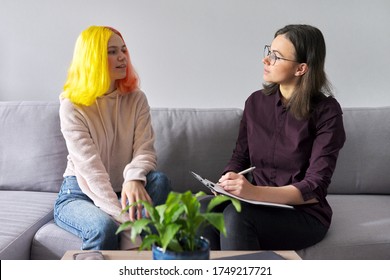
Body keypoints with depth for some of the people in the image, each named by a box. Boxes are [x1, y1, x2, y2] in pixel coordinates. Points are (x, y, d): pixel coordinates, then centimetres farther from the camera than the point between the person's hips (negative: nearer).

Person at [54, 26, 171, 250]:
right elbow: (89, 166, -22)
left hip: (121, 190, 4)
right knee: (104, 228, -35)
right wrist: (124, 217, -33)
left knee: (159, 180, -27)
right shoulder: (72, 106, -11)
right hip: (79, 194, -3)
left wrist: (134, 179, -36)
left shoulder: (136, 99, 1)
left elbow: (145, 149, -11)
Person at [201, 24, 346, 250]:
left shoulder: (326, 112, -10)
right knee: (203, 209, -28)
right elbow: (240, 157, 11)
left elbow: (315, 189, -15)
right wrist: (227, 184, -13)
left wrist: (255, 192, -30)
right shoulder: (256, 102, 5)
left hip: (304, 214, -4)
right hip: (260, 205, 4)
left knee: (236, 216, -34)